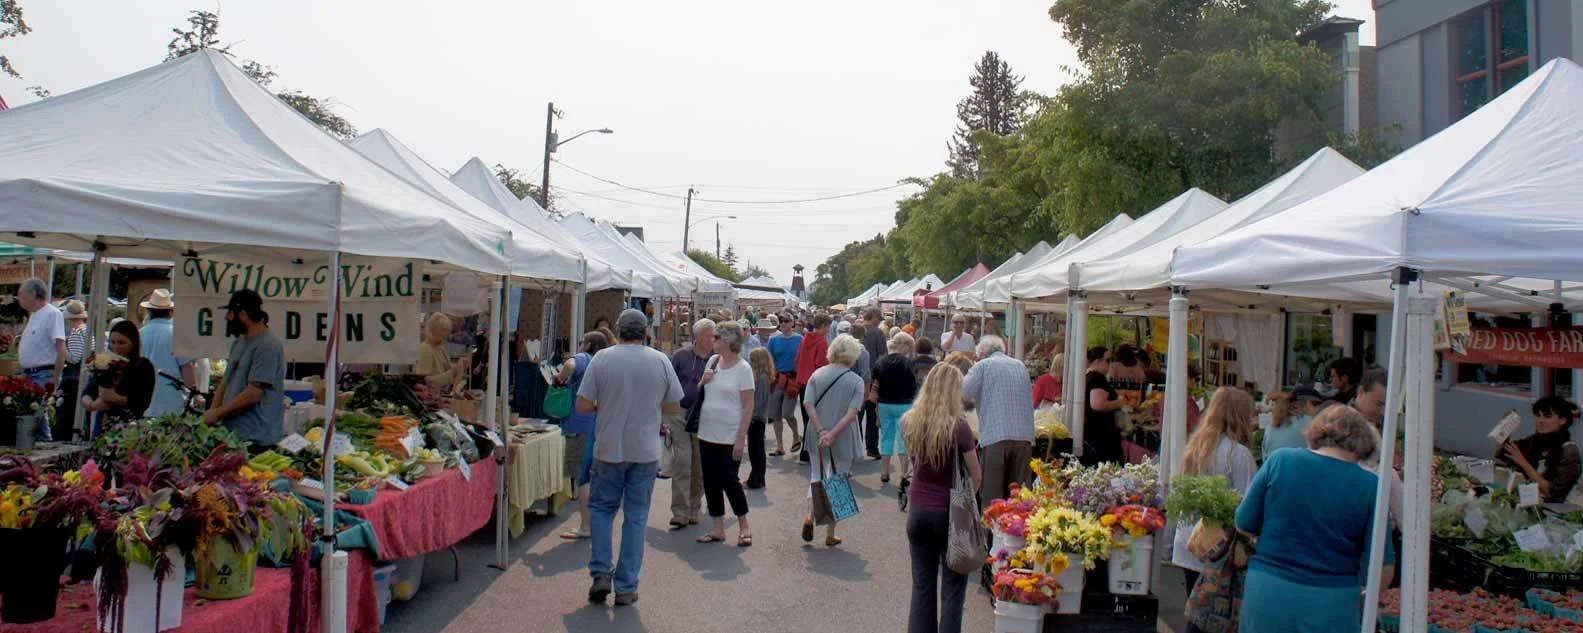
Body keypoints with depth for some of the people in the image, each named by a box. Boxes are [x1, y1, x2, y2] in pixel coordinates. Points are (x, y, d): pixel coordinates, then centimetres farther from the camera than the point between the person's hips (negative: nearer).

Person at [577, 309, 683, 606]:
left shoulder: (602, 358, -7)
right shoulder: (660, 361, -3)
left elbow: (582, 405, -7)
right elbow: (674, 407, 4)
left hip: (609, 449, -1)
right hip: (646, 451, 1)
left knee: (601, 509, 17)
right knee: (636, 517, 8)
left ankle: (601, 574, 10)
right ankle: (626, 587, 12)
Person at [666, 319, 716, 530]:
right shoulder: (680, 356, -1)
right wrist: (665, 416, 1)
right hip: (680, 414, -1)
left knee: (700, 466, 8)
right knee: (681, 461, -6)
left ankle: (694, 510, 24)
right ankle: (680, 513, -2)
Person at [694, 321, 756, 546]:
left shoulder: (742, 368, -10)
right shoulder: (713, 361, 6)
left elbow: (748, 406, -12)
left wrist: (741, 438, -16)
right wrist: (703, 381, -5)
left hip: (730, 436, -6)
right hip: (707, 434, 6)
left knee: (729, 481, -3)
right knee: (711, 482, 9)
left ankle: (744, 527, 15)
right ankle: (718, 529, 20)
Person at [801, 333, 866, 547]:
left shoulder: (817, 375, 0)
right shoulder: (856, 381, -7)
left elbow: (808, 404, -10)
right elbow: (852, 413, -18)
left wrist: (821, 431, -14)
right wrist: (832, 434, -19)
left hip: (817, 437, 2)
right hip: (843, 440, -2)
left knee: (816, 477, 22)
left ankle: (810, 516, 0)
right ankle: (830, 535, 17)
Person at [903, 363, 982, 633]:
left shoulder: (909, 422, -5)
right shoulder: (958, 427, -17)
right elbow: (976, 478, -7)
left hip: (917, 511, 4)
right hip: (950, 514, -4)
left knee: (922, 585, 15)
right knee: (952, 588, 8)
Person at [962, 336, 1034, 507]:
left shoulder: (982, 366, 3)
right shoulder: (1021, 366, 18)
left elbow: (963, 394, -6)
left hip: (995, 436, -4)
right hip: (1024, 436, 4)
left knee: (991, 497, 1)